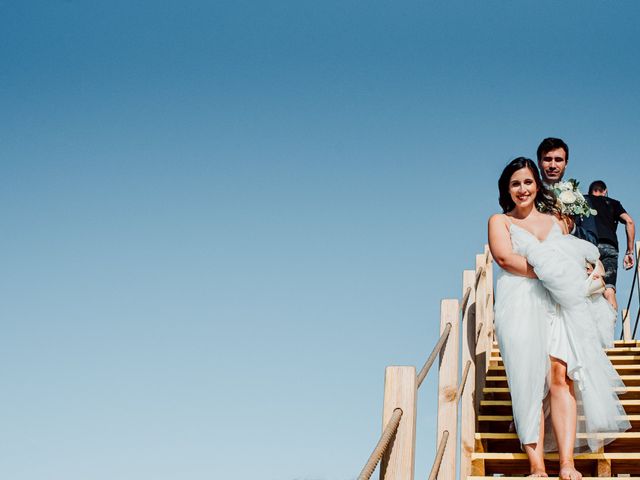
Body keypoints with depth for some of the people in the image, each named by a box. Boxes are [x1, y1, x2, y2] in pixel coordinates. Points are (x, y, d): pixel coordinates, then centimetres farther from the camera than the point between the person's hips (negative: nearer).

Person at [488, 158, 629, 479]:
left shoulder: (556, 223, 25)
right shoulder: (499, 221, 14)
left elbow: (573, 260, 21)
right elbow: (504, 257, -3)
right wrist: (547, 273, -11)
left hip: (560, 305, 2)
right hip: (520, 305, -2)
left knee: (560, 375, -16)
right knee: (530, 380, -13)